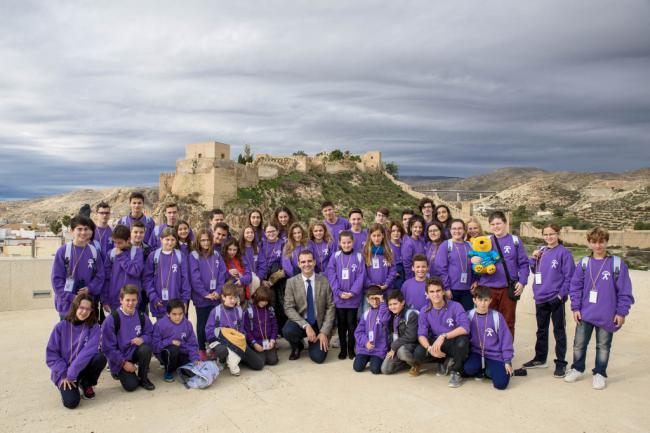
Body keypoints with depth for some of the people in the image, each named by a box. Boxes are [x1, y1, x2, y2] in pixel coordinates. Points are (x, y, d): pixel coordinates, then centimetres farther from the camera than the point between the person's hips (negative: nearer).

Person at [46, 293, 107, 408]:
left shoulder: (94, 327, -9)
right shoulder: (61, 326, -8)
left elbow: (88, 351, -20)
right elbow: (51, 354, -7)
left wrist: (72, 374, -25)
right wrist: (64, 374, -15)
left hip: (83, 367, 2)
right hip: (63, 372, -1)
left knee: (100, 358, -29)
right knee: (71, 402, -24)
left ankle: (86, 384, 1)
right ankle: (66, 387, 12)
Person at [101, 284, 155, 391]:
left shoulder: (141, 317, -5)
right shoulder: (112, 319, -17)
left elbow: (150, 334, 3)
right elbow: (108, 347, -13)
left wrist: (142, 339, -22)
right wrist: (123, 363, -15)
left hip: (135, 351, 3)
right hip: (119, 358, -3)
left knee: (145, 348, -32)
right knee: (131, 385, -20)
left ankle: (143, 378, -7)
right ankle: (119, 372, 16)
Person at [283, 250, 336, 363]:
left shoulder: (324, 281, -4)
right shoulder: (291, 282, -6)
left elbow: (330, 307, -3)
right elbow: (289, 308, -11)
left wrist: (324, 332, -13)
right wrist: (306, 326, -23)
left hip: (319, 324, 0)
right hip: (300, 322, 0)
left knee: (318, 357, -17)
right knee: (288, 331, -32)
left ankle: (313, 343, 20)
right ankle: (297, 346, 5)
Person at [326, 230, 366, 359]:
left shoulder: (359, 257, -2)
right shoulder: (335, 256, 0)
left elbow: (361, 276, -5)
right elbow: (331, 275, -4)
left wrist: (352, 292, -14)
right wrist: (339, 292, -13)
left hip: (354, 298, -1)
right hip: (339, 297, 1)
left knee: (351, 323, 7)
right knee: (341, 324, 10)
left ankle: (351, 349, 21)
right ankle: (343, 349, 21)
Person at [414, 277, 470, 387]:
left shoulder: (455, 306, -15)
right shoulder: (424, 312, -5)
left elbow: (465, 328, -29)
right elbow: (421, 335, -11)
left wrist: (443, 337, -37)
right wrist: (430, 348, -32)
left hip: (454, 345, -3)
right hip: (436, 344, 3)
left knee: (462, 340, -37)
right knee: (418, 353, -25)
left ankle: (456, 372, -10)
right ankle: (446, 361, 4)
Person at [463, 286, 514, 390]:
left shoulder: (497, 316, -9)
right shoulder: (470, 316, -5)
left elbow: (506, 339, -4)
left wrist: (507, 361, -5)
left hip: (495, 355, -1)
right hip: (476, 352, 1)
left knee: (501, 384, -20)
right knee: (469, 368, -30)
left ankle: (487, 370, 12)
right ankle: (481, 369, 6)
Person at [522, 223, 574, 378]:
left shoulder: (564, 252, -9)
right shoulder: (541, 251, 8)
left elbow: (569, 276, -11)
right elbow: (534, 271, 14)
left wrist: (561, 294, -16)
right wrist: (533, 258, -2)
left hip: (556, 298, -6)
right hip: (541, 297, 6)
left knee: (559, 331, 4)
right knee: (541, 330, 17)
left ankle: (561, 363, 14)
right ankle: (540, 359, 29)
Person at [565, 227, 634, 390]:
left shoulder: (617, 263, -8)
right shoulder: (584, 263, -1)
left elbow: (624, 291, -5)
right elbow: (575, 286, 3)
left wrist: (622, 312, -6)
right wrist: (575, 307, -1)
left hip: (607, 315, -2)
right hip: (585, 314, 2)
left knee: (603, 346, 11)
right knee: (579, 344, 11)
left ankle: (600, 374, 27)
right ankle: (577, 369, 29)